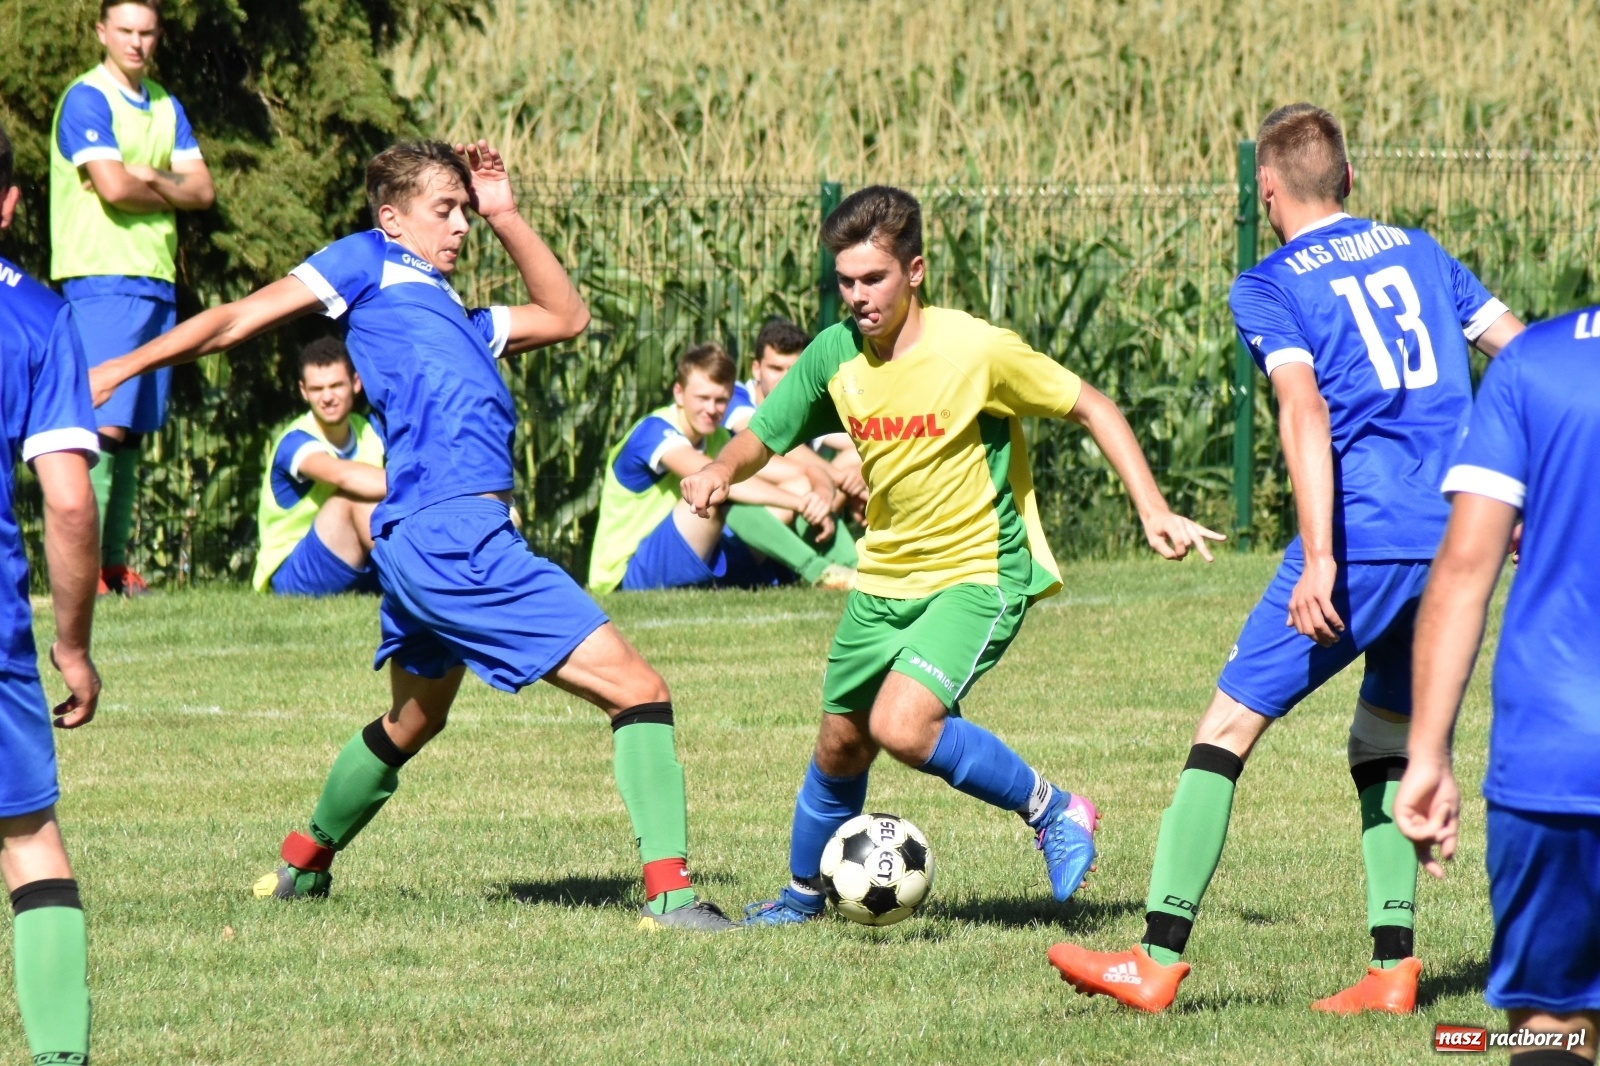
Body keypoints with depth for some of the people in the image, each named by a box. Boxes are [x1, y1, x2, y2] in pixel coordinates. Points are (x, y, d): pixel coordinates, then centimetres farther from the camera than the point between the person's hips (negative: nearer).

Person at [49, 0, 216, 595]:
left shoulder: (166, 106, 17)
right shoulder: (87, 100, -6)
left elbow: (203, 190, 10)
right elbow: (114, 187, -18)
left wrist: (151, 179, -8)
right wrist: (170, 195, 0)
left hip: (157, 279, 7)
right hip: (102, 278, -7)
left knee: (132, 431, 7)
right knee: (104, 425, -15)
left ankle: (114, 562, 10)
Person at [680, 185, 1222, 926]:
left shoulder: (977, 351, -19)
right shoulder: (835, 356, -4)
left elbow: (1091, 408, -10)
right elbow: (761, 438, 9)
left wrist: (1152, 510, -16)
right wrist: (721, 472, -15)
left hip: (978, 575, -6)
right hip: (884, 578, 6)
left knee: (901, 725, -27)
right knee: (841, 745, 15)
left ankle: (1051, 810, -8)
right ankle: (802, 894, 39)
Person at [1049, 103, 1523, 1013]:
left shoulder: (1269, 289, 1)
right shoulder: (1417, 250, 18)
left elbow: (1306, 410, -14)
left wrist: (1319, 558, -20)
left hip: (1366, 536, -6)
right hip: (1460, 540, 6)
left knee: (1229, 727, 0)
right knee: (1386, 740, 20)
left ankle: (1160, 958, -5)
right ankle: (1394, 964, 7)